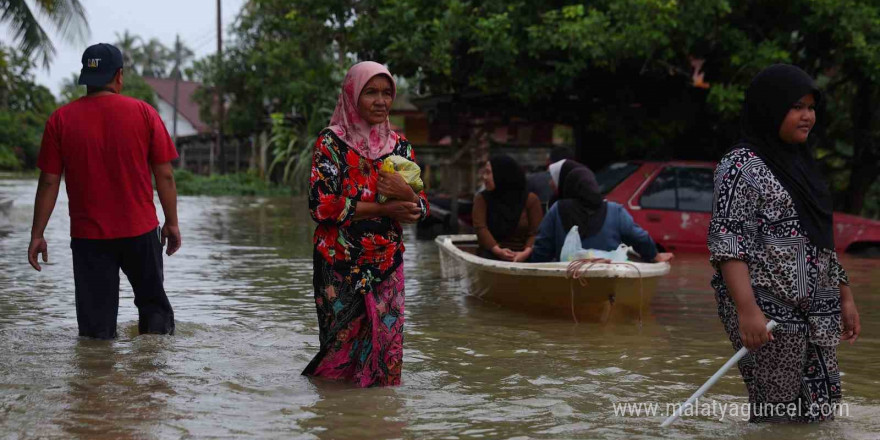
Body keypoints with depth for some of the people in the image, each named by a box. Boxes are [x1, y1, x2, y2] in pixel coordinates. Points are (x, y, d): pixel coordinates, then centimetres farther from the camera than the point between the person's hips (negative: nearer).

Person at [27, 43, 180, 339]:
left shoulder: (60, 120, -2)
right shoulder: (144, 113, -3)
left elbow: (49, 182, -2)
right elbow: (164, 175, -2)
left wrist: (37, 234, 4)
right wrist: (172, 223, 7)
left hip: (88, 235, 0)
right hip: (140, 231, 0)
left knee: (96, 327, 5)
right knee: (153, 301, 17)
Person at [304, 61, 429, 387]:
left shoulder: (399, 145, 10)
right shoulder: (331, 143, -4)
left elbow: (421, 210, 9)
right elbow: (321, 206, -14)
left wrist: (405, 194, -15)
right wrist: (383, 209, -15)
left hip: (387, 264, 4)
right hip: (342, 264, -4)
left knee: (384, 346, 4)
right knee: (343, 343, 2)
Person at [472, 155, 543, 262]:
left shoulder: (530, 199, 6)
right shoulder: (482, 198, 10)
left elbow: (536, 231, -1)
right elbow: (480, 227, -4)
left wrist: (526, 252, -21)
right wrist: (497, 250, -20)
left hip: (522, 255, 0)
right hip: (492, 254, 1)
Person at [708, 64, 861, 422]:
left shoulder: (800, 162, 16)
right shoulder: (742, 165, -9)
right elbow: (726, 241, -17)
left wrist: (845, 296, 19)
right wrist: (747, 310, -25)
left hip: (816, 312, 8)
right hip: (769, 310, -8)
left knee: (821, 412, 5)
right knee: (778, 415, -4)